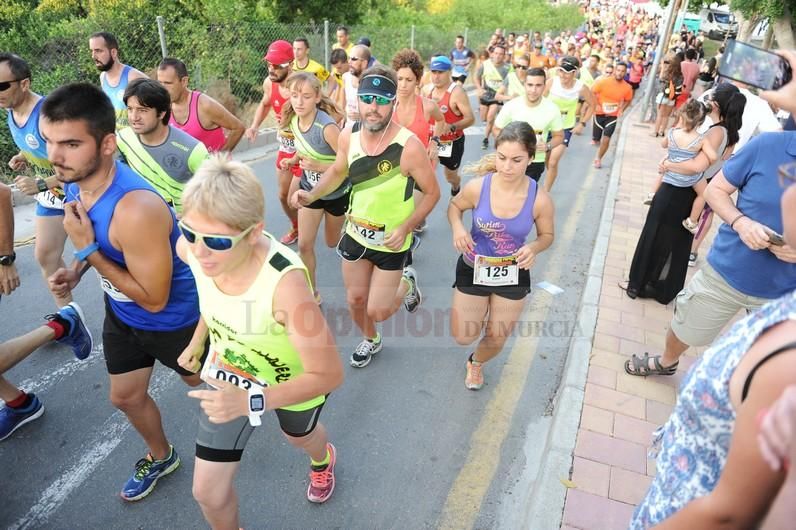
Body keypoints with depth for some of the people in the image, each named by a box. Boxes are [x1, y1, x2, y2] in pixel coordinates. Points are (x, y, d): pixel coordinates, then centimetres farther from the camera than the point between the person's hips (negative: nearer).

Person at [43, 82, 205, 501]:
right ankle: (160, 457, 49)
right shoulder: (75, 179, -11)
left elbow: (154, 299, -30)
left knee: (204, 383, 20)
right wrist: (76, 270, -8)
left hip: (174, 320, -8)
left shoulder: (136, 209, -40)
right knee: (125, 397, 22)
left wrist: (86, 250, -30)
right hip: (121, 313, 8)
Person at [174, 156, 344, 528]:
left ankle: (323, 459, 72)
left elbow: (329, 374, -34)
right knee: (208, 493, 9)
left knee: (298, 436, 32)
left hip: (292, 380, -3)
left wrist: (250, 401, -42)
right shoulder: (190, 249, -26)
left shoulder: (285, 281, -43)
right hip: (227, 373, 3)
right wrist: (198, 340, 7)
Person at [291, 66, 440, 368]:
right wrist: (312, 195, -8)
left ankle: (407, 283, 34)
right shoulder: (348, 136, -11)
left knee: (377, 312, 1)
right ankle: (370, 340, 49)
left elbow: (432, 193, -15)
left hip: (391, 242, -4)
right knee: (355, 300, 17)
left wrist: (405, 228, -26)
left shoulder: (408, 146, -27)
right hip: (355, 234, 5)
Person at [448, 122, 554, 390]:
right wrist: (457, 228, -22)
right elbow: (454, 205, 0)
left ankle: (476, 363, 52)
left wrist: (533, 248, -26)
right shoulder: (477, 187, -22)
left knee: (496, 340, 14)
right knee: (463, 337, 8)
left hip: (513, 276, 1)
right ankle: (479, 309, 45)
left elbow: (547, 235, -3)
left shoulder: (540, 199, -21)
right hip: (473, 271, 0)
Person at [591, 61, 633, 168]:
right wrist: (596, 105, -18)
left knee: (606, 139, -9)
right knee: (596, 138, 9)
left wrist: (621, 109, -7)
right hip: (599, 113, 0)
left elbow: (628, 100, 8)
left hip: (613, 116, 1)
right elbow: (592, 92, -7)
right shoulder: (603, 81, -18)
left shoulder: (627, 88, -11)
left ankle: (598, 159, 10)